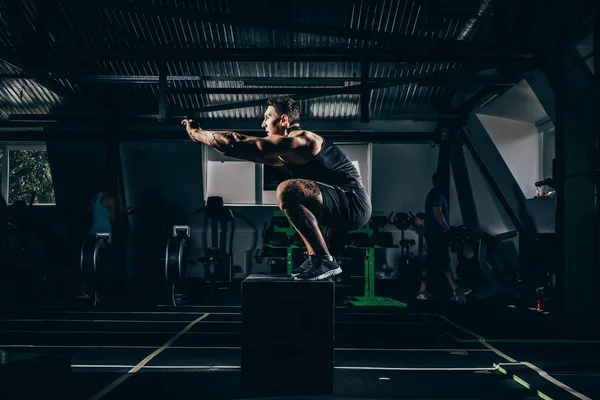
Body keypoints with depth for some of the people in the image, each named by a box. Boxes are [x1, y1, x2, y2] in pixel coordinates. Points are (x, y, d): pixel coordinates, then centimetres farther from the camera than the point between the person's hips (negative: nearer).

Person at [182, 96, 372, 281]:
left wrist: (196, 133, -3)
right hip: (345, 206, 10)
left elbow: (239, 145, -14)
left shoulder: (298, 140, -13)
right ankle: (315, 257, 17)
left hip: (353, 204, -10)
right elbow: (255, 152, 28)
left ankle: (324, 261, -19)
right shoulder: (290, 150, 17)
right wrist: (205, 134, 28)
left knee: (286, 192, -26)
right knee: (294, 203, 27)